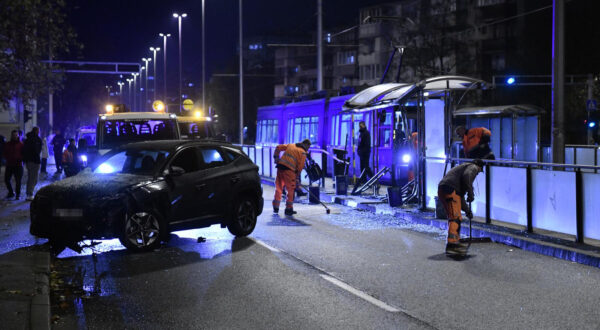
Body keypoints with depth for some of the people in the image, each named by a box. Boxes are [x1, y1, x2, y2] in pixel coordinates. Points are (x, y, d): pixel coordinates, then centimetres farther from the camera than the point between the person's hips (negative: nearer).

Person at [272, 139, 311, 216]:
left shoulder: (291, 145, 21)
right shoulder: (303, 152, 3)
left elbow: (278, 147, 19)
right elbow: (300, 166, -2)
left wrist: (276, 157, 20)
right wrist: (296, 176, 8)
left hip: (280, 166, 6)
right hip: (289, 170, -6)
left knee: (279, 187, 15)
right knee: (291, 190, 5)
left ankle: (276, 207, 19)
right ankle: (288, 209, 8)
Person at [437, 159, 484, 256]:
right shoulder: (473, 167, 10)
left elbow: (460, 194, 38)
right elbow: (466, 176, -17)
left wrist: (467, 210, 37)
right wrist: (471, 194, -13)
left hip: (442, 190, 10)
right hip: (450, 189, -10)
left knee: (454, 217, 20)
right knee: (455, 218, -15)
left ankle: (456, 241, 26)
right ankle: (452, 244, -27)